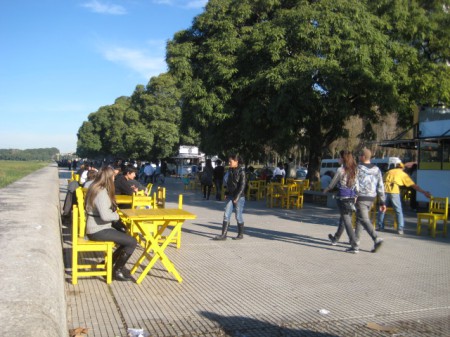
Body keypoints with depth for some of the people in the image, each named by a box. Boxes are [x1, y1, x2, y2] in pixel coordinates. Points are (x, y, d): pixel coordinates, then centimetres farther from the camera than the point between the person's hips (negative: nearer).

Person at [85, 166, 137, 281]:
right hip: (98, 231, -10)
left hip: (96, 228, 10)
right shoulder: (102, 192, -21)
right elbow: (105, 215, -30)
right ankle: (117, 271, 2)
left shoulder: (95, 188, 10)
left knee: (127, 239, 15)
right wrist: (117, 216, -11)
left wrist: (114, 213, 2)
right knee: (132, 242, -12)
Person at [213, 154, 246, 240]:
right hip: (230, 196, 6)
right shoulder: (230, 170, 9)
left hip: (239, 197, -6)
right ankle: (223, 235, -2)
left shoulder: (241, 172, -10)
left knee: (238, 216, 3)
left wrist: (237, 197, -19)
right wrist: (227, 193, 11)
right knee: (226, 215, -2)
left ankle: (240, 234, 19)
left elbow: (242, 185, -14)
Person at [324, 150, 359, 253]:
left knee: (347, 222, -5)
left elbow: (333, 183, 3)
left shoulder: (340, 170, -10)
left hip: (342, 198, -6)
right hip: (352, 198, 7)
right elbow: (357, 186, 7)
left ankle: (354, 246, -11)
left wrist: (326, 189, 22)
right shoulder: (354, 170, 5)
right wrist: (355, 197, 16)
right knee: (345, 219, 20)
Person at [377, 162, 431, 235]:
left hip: (385, 190, 3)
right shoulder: (403, 174, 15)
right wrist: (424, 192, 16)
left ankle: (380, 226, 22)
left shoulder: (389, 171, 24)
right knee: (399, 211, 6)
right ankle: (400, 229, 3)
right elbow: (413, 185, 12)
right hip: (394, 191, -3)